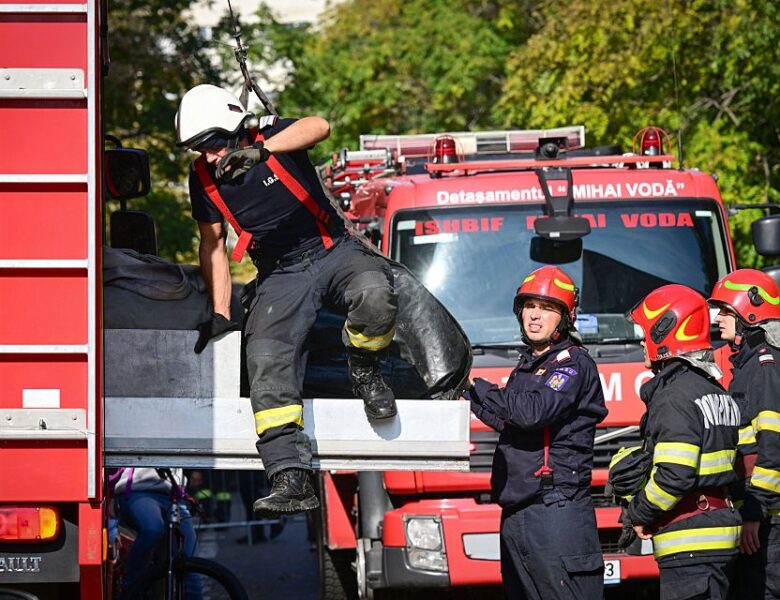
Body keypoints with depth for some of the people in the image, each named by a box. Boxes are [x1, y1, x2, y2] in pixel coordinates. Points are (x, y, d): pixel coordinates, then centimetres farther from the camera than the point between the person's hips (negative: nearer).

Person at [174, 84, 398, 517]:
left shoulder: (271, 136, -12)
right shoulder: (203, 179, 0)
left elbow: (318, 127, -34)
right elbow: (213, 245, 10)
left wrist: (262, 149, -49)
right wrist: (219, 315, 6)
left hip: (332, 251, -3)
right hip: (280, 275, 3)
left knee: (374, 294, -36)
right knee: (266, 360, -21)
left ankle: (364, 373, -4)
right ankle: (292, 480, -32)